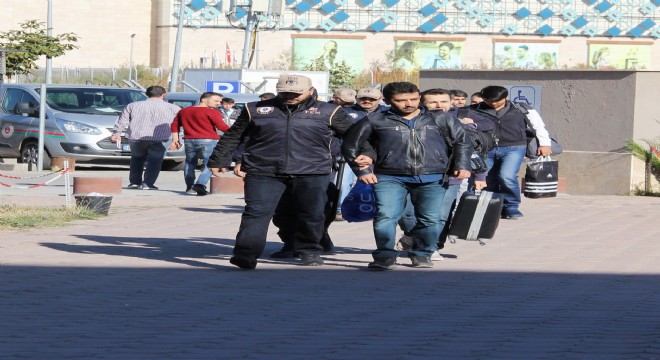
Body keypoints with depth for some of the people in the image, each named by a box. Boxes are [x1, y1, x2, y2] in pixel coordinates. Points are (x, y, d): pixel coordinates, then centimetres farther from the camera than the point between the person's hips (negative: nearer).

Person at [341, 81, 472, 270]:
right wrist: (362, 170, 4)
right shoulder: (375, 121, 2)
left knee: (430, 219, 1)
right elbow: (350, 145, 10)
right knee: (386, 216, -15)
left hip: (432, 179, 1)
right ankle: (385, 256, -8)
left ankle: (422, 255, 18)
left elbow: (462, 141, 16)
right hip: (390, 178, -1)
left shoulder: (439, 119, 7)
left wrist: (462, 166, 6)